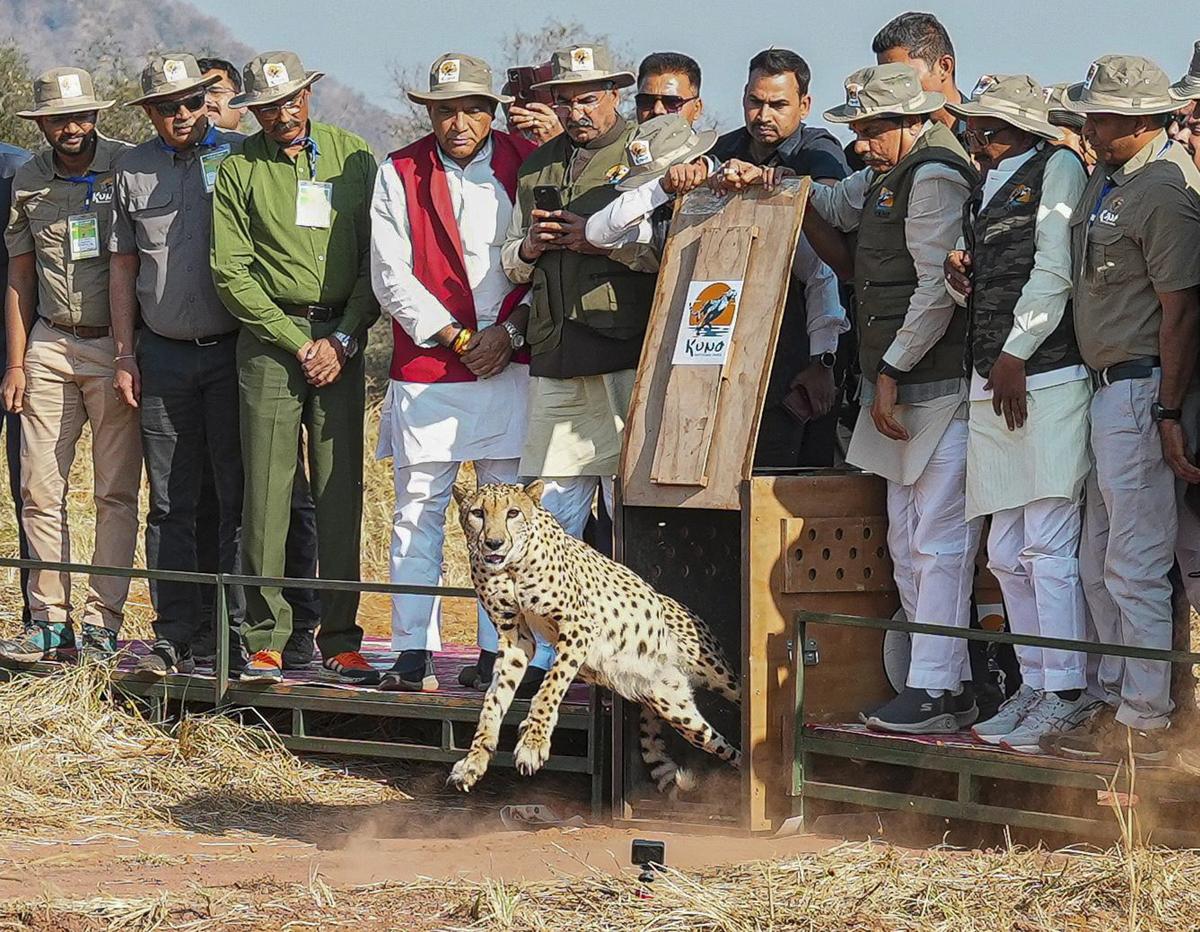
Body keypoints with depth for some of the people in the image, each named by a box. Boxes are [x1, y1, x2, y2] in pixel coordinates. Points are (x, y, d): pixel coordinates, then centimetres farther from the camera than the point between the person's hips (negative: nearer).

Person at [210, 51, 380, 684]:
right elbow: (231, 274, 0)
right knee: (267, 490, -4)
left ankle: (340, 639, 2)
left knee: (341, 489, -1)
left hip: (342, 338, 1)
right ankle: (266, 638, -1)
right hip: (270, 339, -1)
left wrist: (344, 339, -4)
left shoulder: (352, 156, 7)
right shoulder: (239, 170, 4)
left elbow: (376, 257, 6)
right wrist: (297, 342, -6)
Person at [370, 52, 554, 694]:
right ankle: (413, 653, 3)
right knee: (418, 512, 0)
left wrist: (509, 330, -8)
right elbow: (391, 279, 0)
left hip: (510, 368, 0)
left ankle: (500, 652, 2)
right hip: (425, 370, 0)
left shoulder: (527, 166, 6)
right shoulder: (399, 176, 5)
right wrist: (457, 338, -7)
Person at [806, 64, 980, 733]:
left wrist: (891, 372, -14)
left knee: (939, 541, -9)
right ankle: (952, 686, 14)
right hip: (901, 389, 11)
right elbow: (837, 206, 36)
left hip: (937, 385, -11)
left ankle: (936, 692, -10)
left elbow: (937, 290, -18)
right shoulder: (890, 175, 18)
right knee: (908, 541, 11)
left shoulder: (935, 176, -13)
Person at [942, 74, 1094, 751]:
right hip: (991, 388, 8)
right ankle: (1036, 684, 14)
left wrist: (1016, 353, -11)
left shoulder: (1057, 169, 0)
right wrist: (961, 280, 3)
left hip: (1046, 382, -8)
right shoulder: (983, 188, 22)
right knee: (1008, 554, 7)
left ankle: (1066, 694, -9)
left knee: (1048, 548, -11)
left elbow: (1054, 271, -8)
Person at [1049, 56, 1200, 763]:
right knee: (1100, 563, 16)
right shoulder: (1109, 179, 14)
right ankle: (1116, 696, 26)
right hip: (1106, 388, 10)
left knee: (1136, 567, -6)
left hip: (1142, 390, -10)